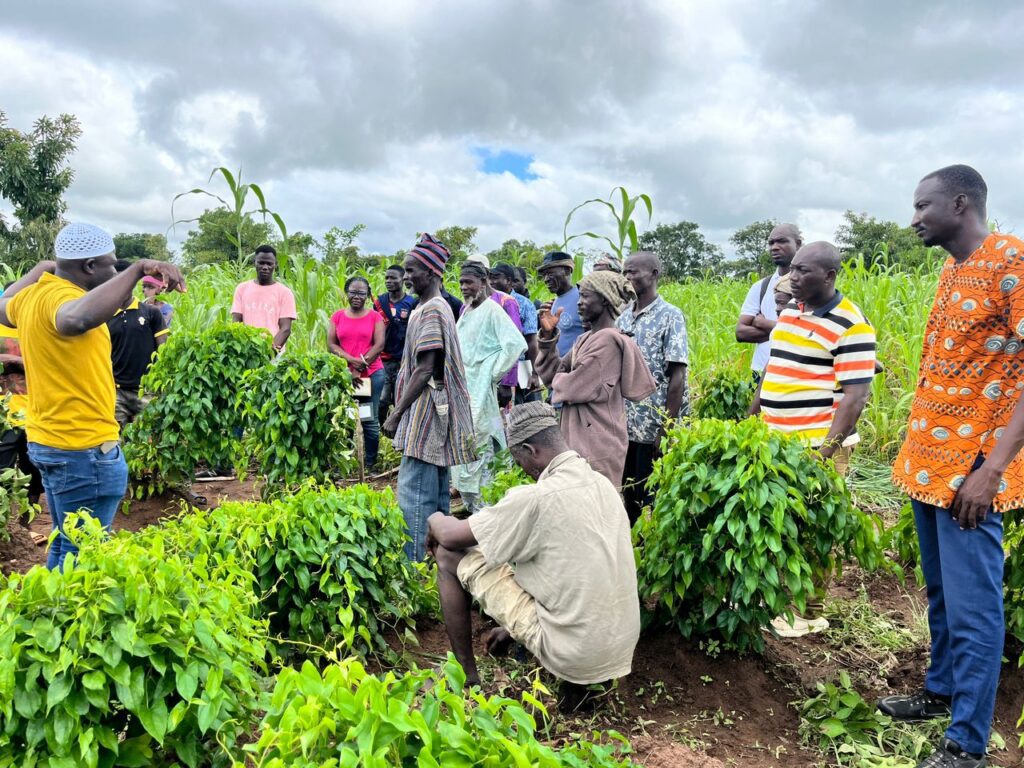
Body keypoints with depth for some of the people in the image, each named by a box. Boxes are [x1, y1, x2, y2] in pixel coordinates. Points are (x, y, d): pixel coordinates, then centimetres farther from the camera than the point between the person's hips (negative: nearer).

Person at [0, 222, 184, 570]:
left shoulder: (30, 296, 9)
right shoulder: (60, 297, -20)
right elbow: (77, 319, -46)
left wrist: (41, 268, 36)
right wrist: (138, 268, -43)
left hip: (46, 441, 10)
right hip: (84, 449, -10)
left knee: (65, 544, 21)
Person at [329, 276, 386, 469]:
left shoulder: (375, 316, 3)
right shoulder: (338, 316, 9)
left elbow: (379, 345, -4)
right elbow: (331, 345, 2)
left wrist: (361, 366, -9)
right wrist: (353, 361, -11)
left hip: (372, 374, -1)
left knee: (370, 421, 3)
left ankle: (370, 464, 14)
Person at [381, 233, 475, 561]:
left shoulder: (431, 310, -14)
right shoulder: (437, 306, 16)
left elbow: (424, 370, -19)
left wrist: (396, 414, -16)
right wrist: (401, 409, 20)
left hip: (426, 415, -11)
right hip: (433, 417, 11)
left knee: (413, 495, -9)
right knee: (436, 494, 15)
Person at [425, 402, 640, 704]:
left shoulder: (536, 497, -20)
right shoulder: (602, 483, 4)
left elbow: (451, 537, -11)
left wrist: (435, 518, 14)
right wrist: (514, 625, 23)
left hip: (574, 653, -8)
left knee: (450, 557, 0)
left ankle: (467, 676, 15)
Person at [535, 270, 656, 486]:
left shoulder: (608, 340, -16)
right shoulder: (585, 339, 12)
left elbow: (574, 388, -20)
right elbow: (552, 374, 11)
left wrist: (560, 379, 2)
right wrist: (548, 336, 1)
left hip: (597, 444, -9)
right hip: (580, 439, 9)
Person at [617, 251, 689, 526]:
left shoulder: (669, 316, -8)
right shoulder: (622, 317, 10)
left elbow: (677, 376, -13)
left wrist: (667, 429, -17)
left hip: (653, 429, -6)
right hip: (625, 428, 6)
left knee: (652, 498, 3)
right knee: (629, 494, 14)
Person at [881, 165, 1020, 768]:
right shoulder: (952, 271, 15)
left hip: (971, 467, -8)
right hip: (929, 460, 8)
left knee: (972, 608, -1)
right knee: (941, 595, 18)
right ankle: (942, 691, 34)